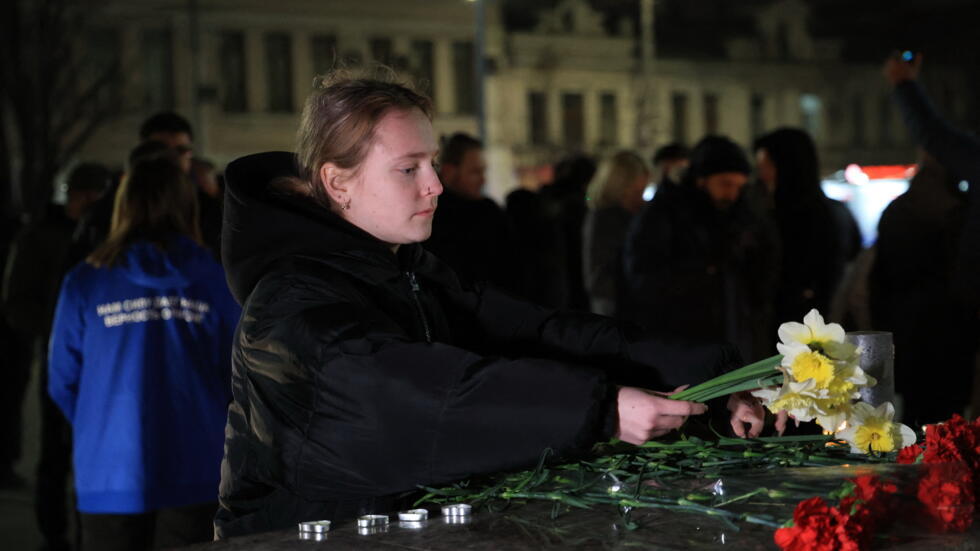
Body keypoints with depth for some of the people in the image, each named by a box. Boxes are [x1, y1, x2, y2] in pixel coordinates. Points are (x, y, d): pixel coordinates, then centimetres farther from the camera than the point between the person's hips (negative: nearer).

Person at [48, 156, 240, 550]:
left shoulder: (84, 283, -3)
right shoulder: (213, 280, -2)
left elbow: (63, 382, 2)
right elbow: (240, 372, 1)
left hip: (110, 476, 0)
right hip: (194, 474, 1)